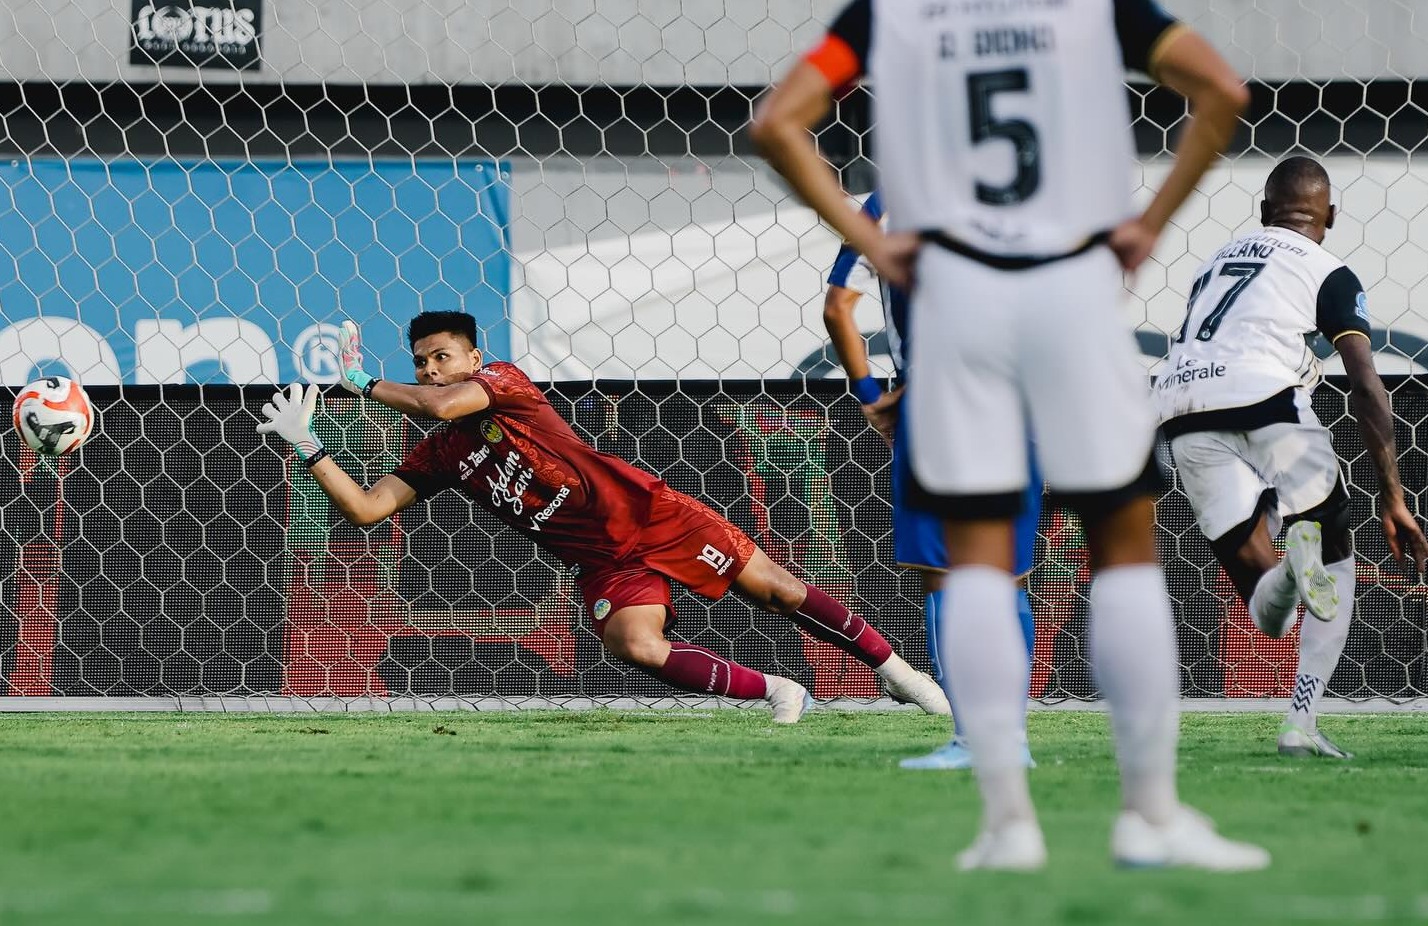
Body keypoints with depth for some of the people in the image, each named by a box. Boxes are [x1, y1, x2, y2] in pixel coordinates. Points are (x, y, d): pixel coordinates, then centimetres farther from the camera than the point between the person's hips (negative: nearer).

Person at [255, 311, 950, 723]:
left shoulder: (503, 380, -7)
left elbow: (444, 404, -25)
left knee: (775, 591, -3)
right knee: (632, 645, -24)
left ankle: (892, 667, 12)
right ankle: (776, 693, -9)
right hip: (603, 565, 4)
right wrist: (310, 449, -7)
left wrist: (366, 383, -10)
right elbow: (366, 509, 3)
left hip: (648, 513, -4)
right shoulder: (437, 456, 7)